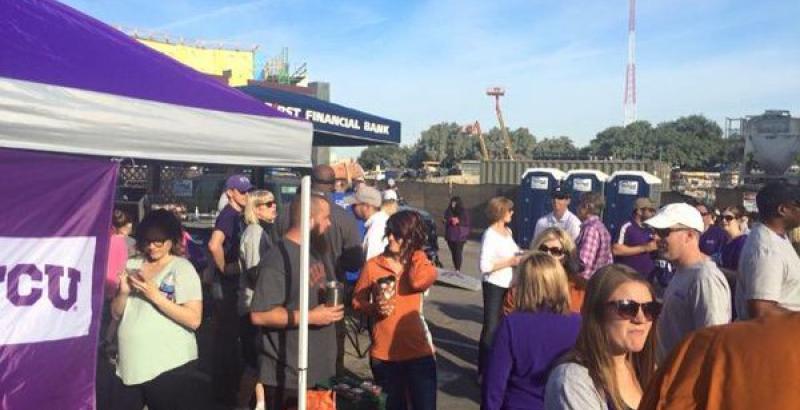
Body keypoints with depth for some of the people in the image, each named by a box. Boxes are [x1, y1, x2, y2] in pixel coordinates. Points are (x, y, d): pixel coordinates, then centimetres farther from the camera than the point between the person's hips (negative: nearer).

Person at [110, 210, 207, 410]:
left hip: (171, 368, -4)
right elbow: (116, 314, 11)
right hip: (129, 367, 4)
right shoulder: (132, 265, 6)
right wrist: (124, 292, -8)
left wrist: (155, 295, -19)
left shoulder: (182, 268, -6)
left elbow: (194, 320, -14)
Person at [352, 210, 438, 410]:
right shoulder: (373, 265, -3)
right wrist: (375, 308, -14)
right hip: (383, 352, 0)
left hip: (417, 350, 0)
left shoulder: (419, 260, 0)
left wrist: (414, 253, -9)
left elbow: (419, 281, -23)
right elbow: (357, 301, 5)